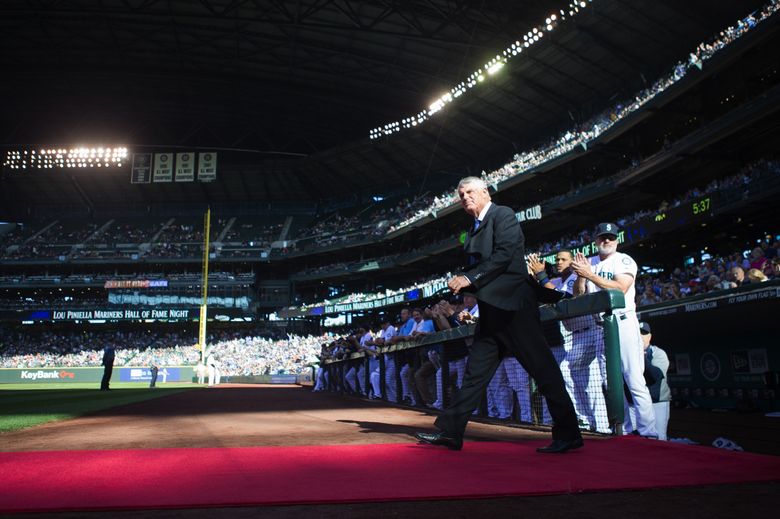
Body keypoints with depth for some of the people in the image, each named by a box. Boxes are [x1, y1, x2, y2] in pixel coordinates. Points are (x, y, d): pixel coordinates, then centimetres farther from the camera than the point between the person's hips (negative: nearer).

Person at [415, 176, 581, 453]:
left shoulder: (503, 215, -2)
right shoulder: (475, 229, 22)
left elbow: (504, 254, -15)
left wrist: (470, 278, -15)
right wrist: (461, 282, 1)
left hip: (513, 305, -9)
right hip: (492, 312, 9)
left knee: (542, 367, -4)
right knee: (475, 372, 8)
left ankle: (568, 433, 4)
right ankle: (450, 431, 12)